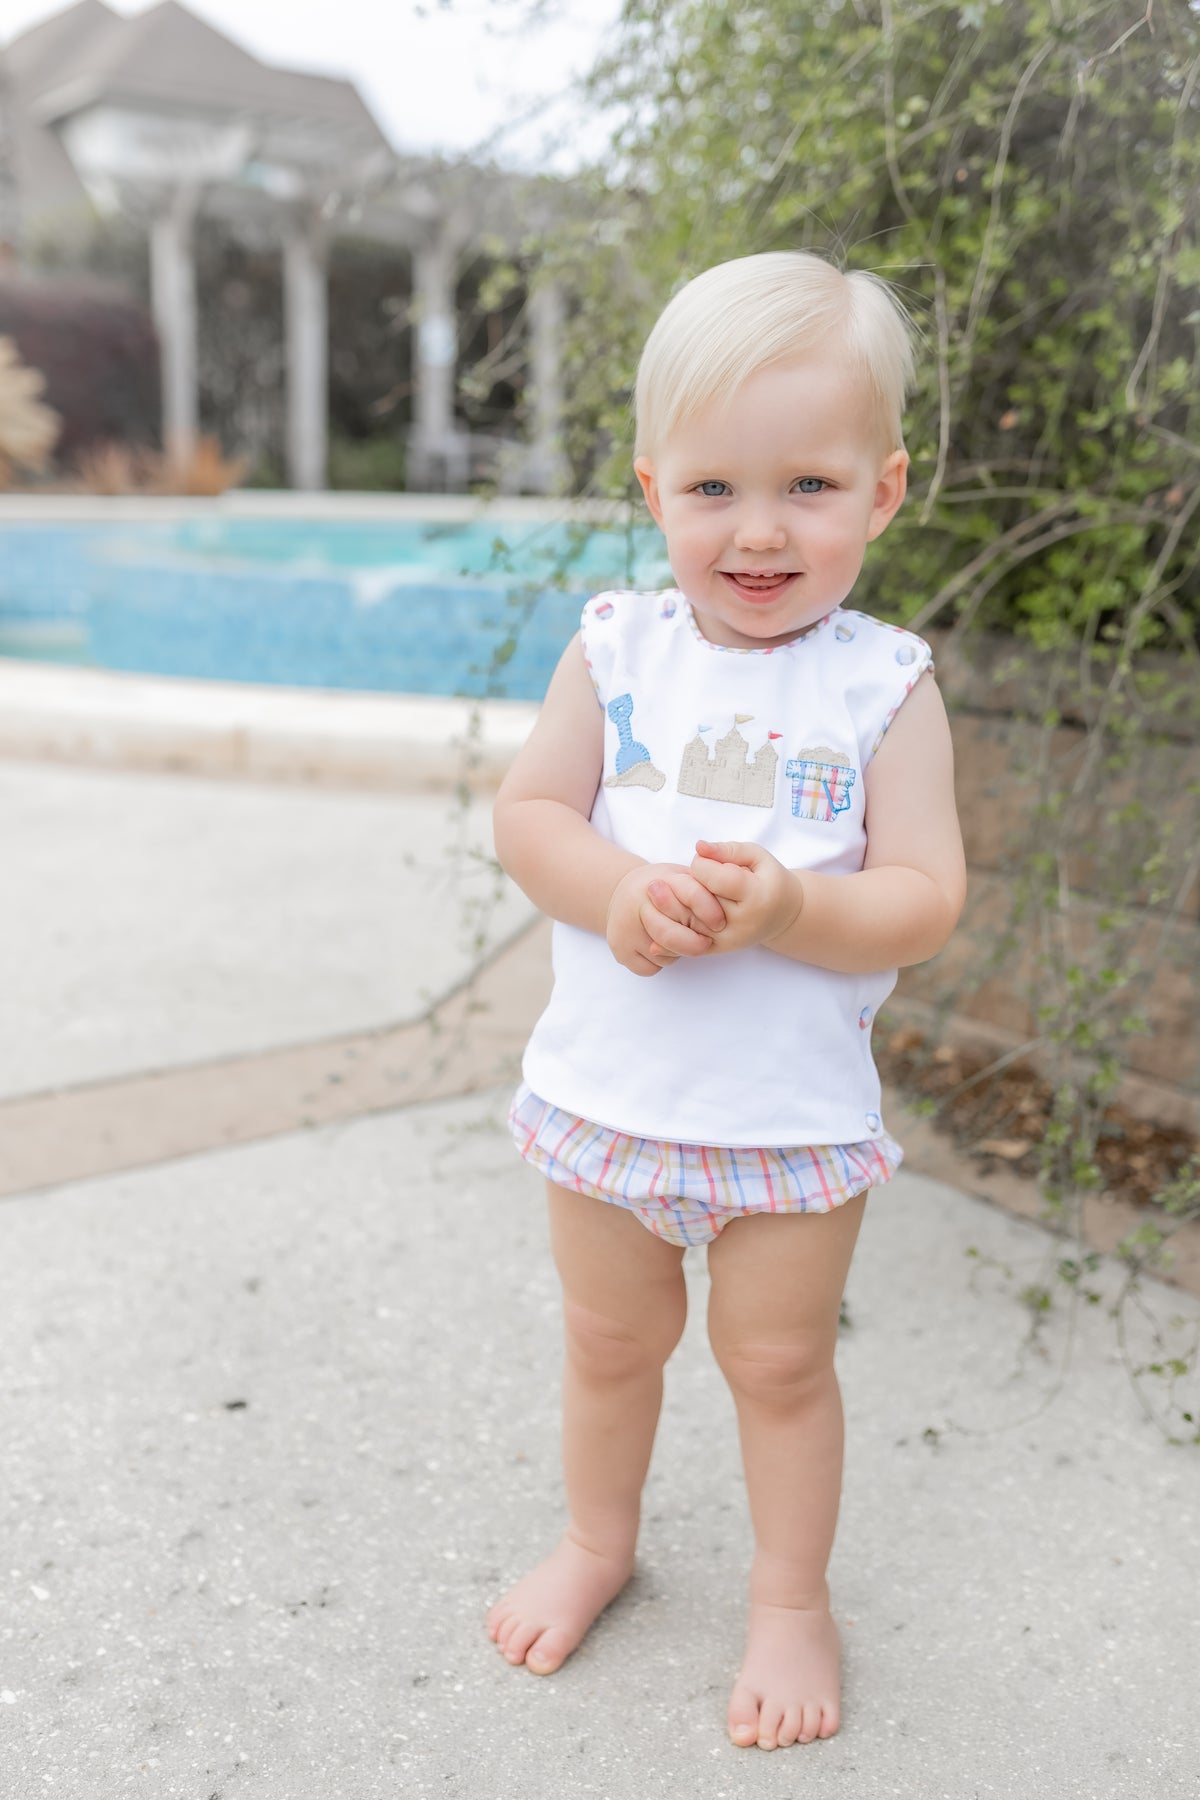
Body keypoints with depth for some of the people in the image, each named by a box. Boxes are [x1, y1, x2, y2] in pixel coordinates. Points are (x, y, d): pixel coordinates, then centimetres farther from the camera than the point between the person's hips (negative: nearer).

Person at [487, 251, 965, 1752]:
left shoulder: (885, 687, -9)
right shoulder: (615, 652, -4)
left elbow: (925, 897, -13)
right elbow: (525, 814, -5)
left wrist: (786, 908, -31)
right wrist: (619, 890, -24)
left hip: (797, 1113, -2)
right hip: (609, 1090, 2)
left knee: (779, 1361, 14)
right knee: (609, 1341, 21)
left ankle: (790, 1600, 39)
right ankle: (595, 1543, 48)